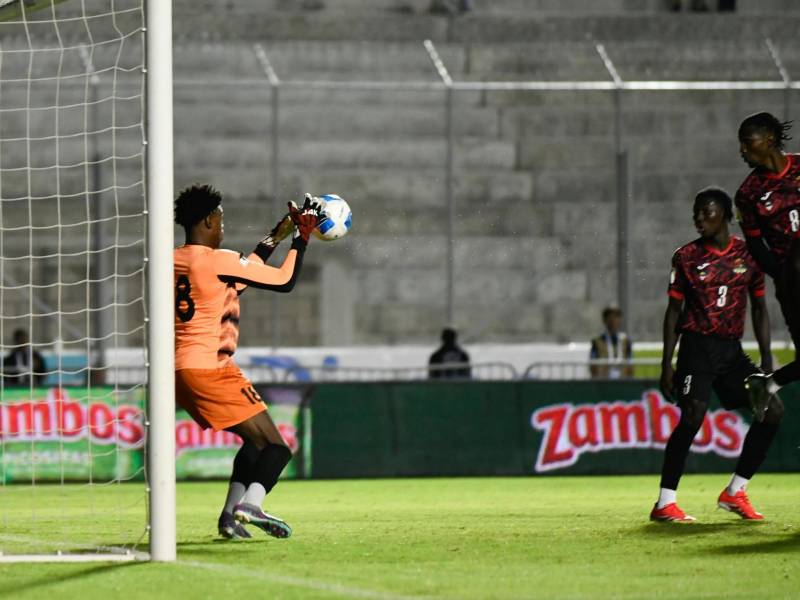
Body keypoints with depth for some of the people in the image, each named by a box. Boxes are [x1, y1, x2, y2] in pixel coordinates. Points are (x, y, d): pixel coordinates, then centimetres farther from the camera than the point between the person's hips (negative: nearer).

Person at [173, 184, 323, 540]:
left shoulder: (174, 261, 14)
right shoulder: (219, 261, -10)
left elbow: (245, 270, 26)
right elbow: (285, 281, -4)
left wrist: (278, 235, 30)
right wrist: (301, 237, 8)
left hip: (180, 370, 8)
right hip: (209, 368, -8)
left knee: (256, 440, 19)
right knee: (276, 447, -5)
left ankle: (231, 514, 7)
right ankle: (250, 504, -28)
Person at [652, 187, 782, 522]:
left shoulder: (748, 255, 7)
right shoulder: (687, 256, 0)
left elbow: (759, 309, 12)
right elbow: (674, 311, 1)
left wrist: (766, 360, 6)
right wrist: (667, 364, -4)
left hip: (732, 350, 4)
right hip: (697, 346, -4)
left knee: (772, 409, -3)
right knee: (692, 417, -20)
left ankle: (735, 492, 6)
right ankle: (665, 503, -17)